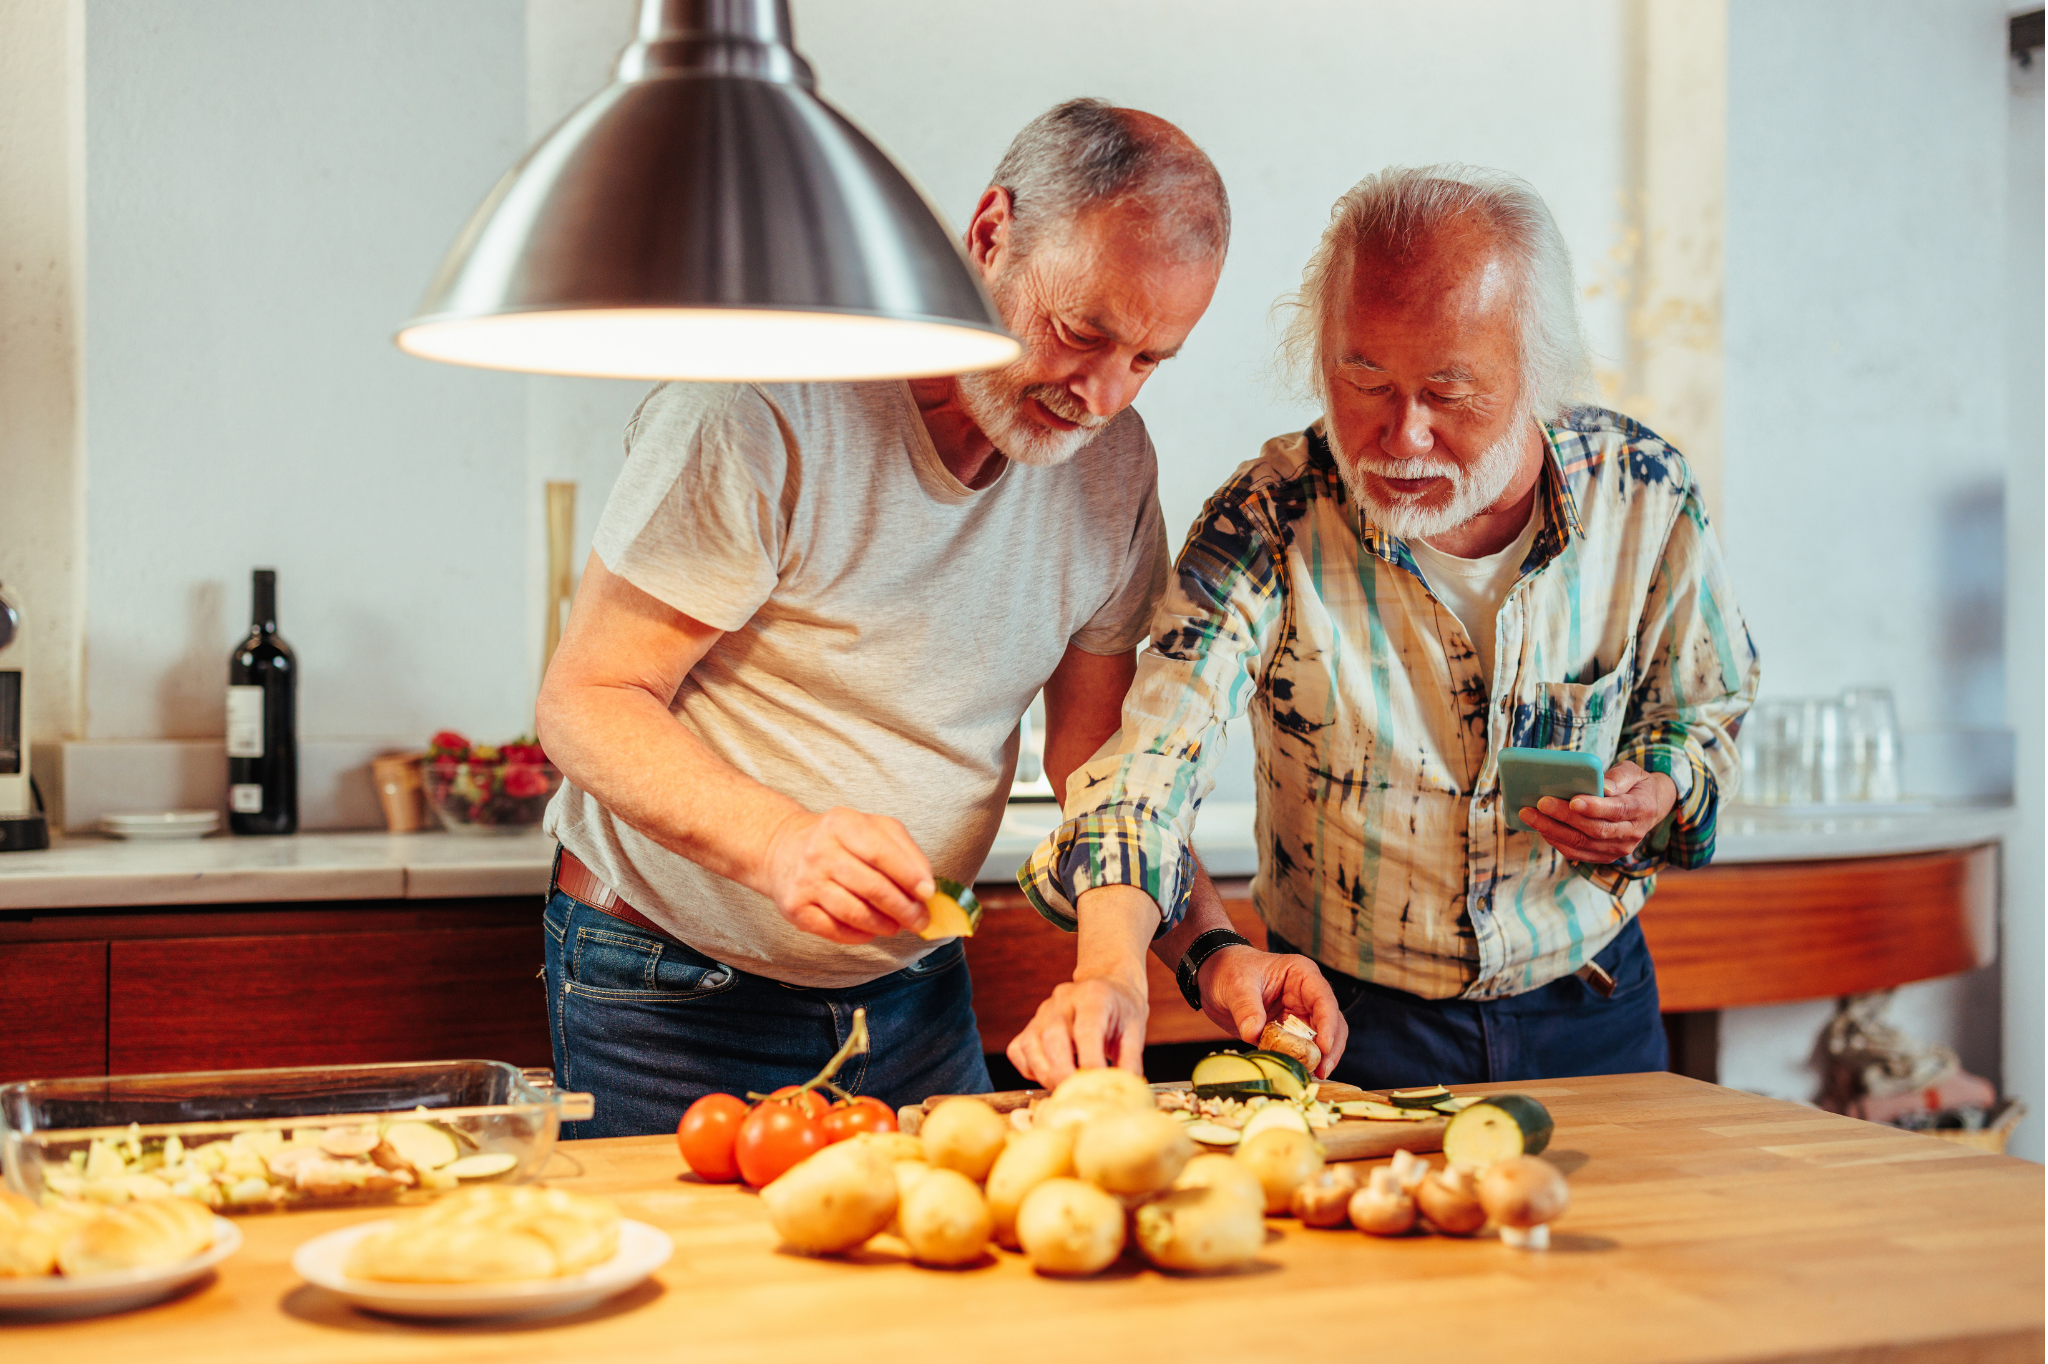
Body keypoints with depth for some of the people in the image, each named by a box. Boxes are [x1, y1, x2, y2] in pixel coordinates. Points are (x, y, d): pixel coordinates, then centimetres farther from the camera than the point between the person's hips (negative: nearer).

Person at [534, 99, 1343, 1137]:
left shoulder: (1113, 465, -3)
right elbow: (585, 703, -20)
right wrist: (780, 842, -37)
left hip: (915, 992, 5)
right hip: (671, 993, -5)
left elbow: (1094, 750, 4)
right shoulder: (767, 403, -22)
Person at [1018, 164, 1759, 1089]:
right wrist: (1113, 966, -42)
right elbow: (1155, 750, -24)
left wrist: (1659, 793, -13)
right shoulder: (1268, 521, -15)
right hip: (1349, 1029, -3)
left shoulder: (1644, 493, -8)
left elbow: (1703, 703, 10)